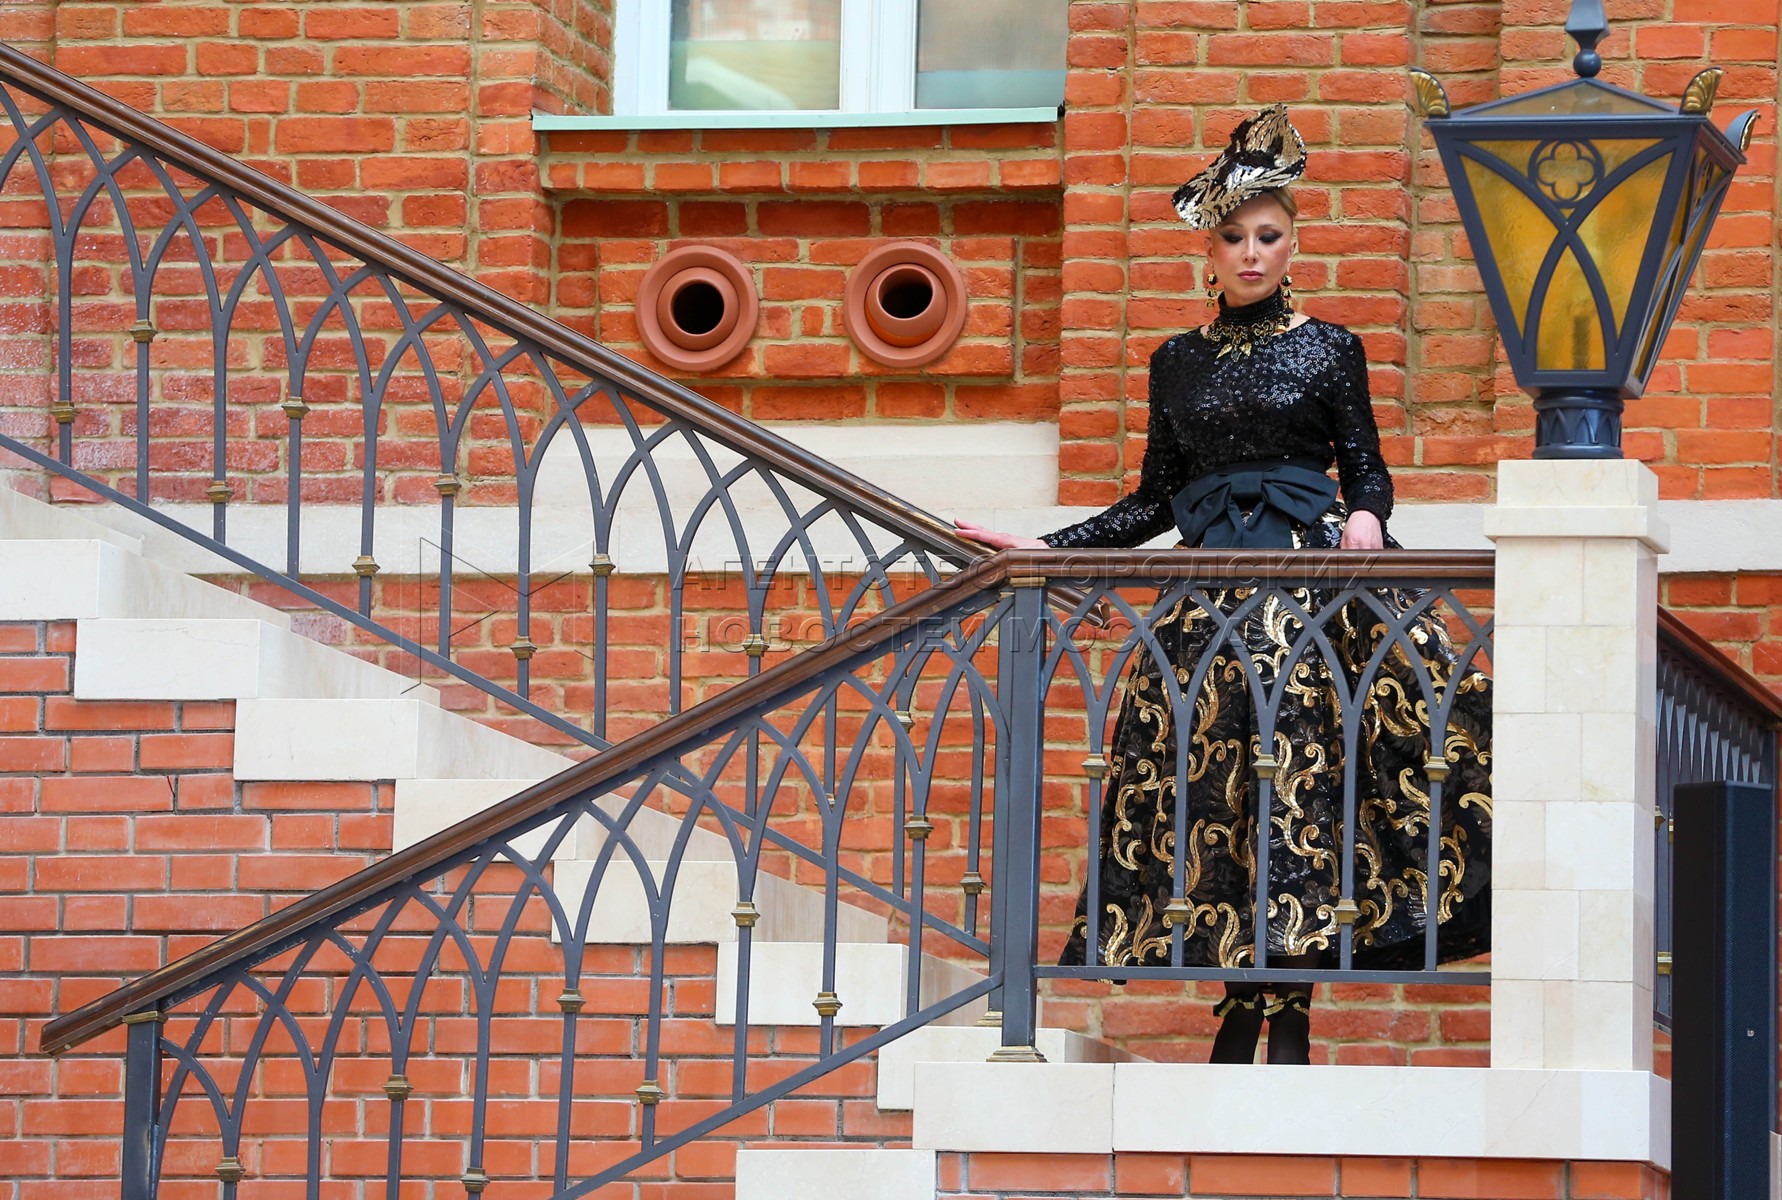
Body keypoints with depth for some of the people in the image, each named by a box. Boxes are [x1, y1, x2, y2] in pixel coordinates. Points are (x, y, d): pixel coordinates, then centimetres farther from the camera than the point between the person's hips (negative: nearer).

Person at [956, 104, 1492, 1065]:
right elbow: (1155, 498, 16)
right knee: (1217, 784, -5)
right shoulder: (1178, 362, 14)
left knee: (1296, 774, -11)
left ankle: (1288, 1019, -10)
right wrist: (1045, 548, 10)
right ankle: (1247, 1003, -2)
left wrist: (1366, 517, -17)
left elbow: (1367, 472, 5)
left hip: (1312, 574, -3)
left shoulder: (1329, 349, 6)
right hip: (1213, 582, 3)